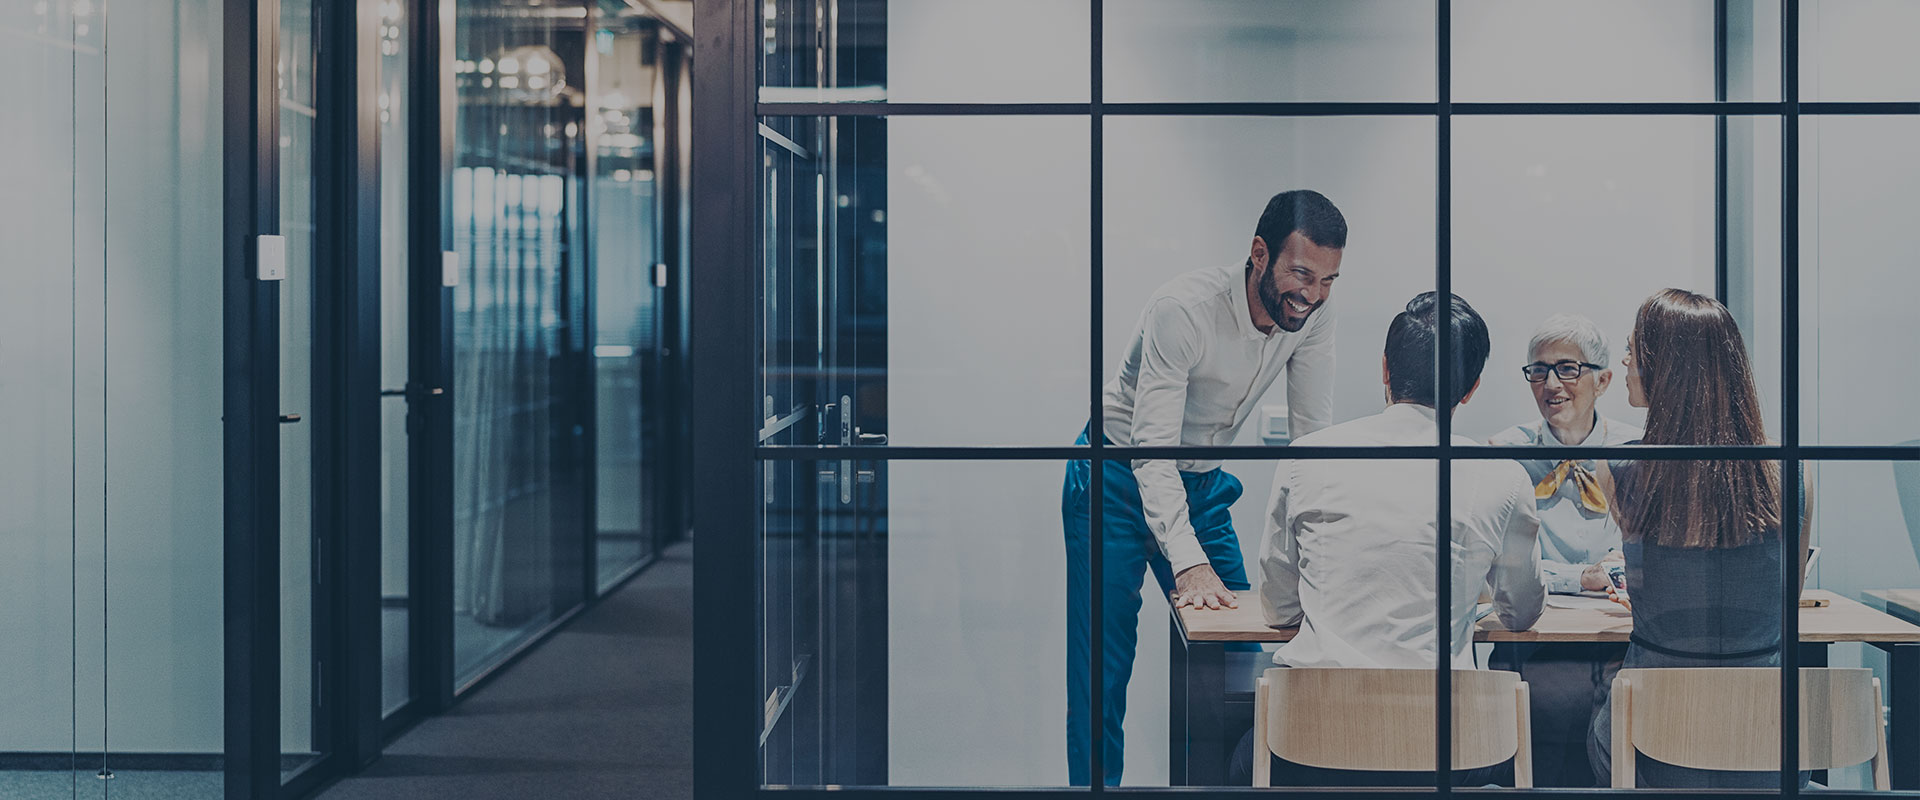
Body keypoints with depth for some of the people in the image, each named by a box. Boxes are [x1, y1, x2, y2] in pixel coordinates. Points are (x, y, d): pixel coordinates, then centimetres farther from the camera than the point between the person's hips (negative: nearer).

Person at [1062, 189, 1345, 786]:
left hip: (1204, 486, 6)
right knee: (1102, 673, -4)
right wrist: (1188, 563, -45)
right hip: (1121, 483, -5)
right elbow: (1153, 446, -34)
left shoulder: (1313, 315, -14)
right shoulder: (1185, 309, -31)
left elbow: (1313, 436, -10)